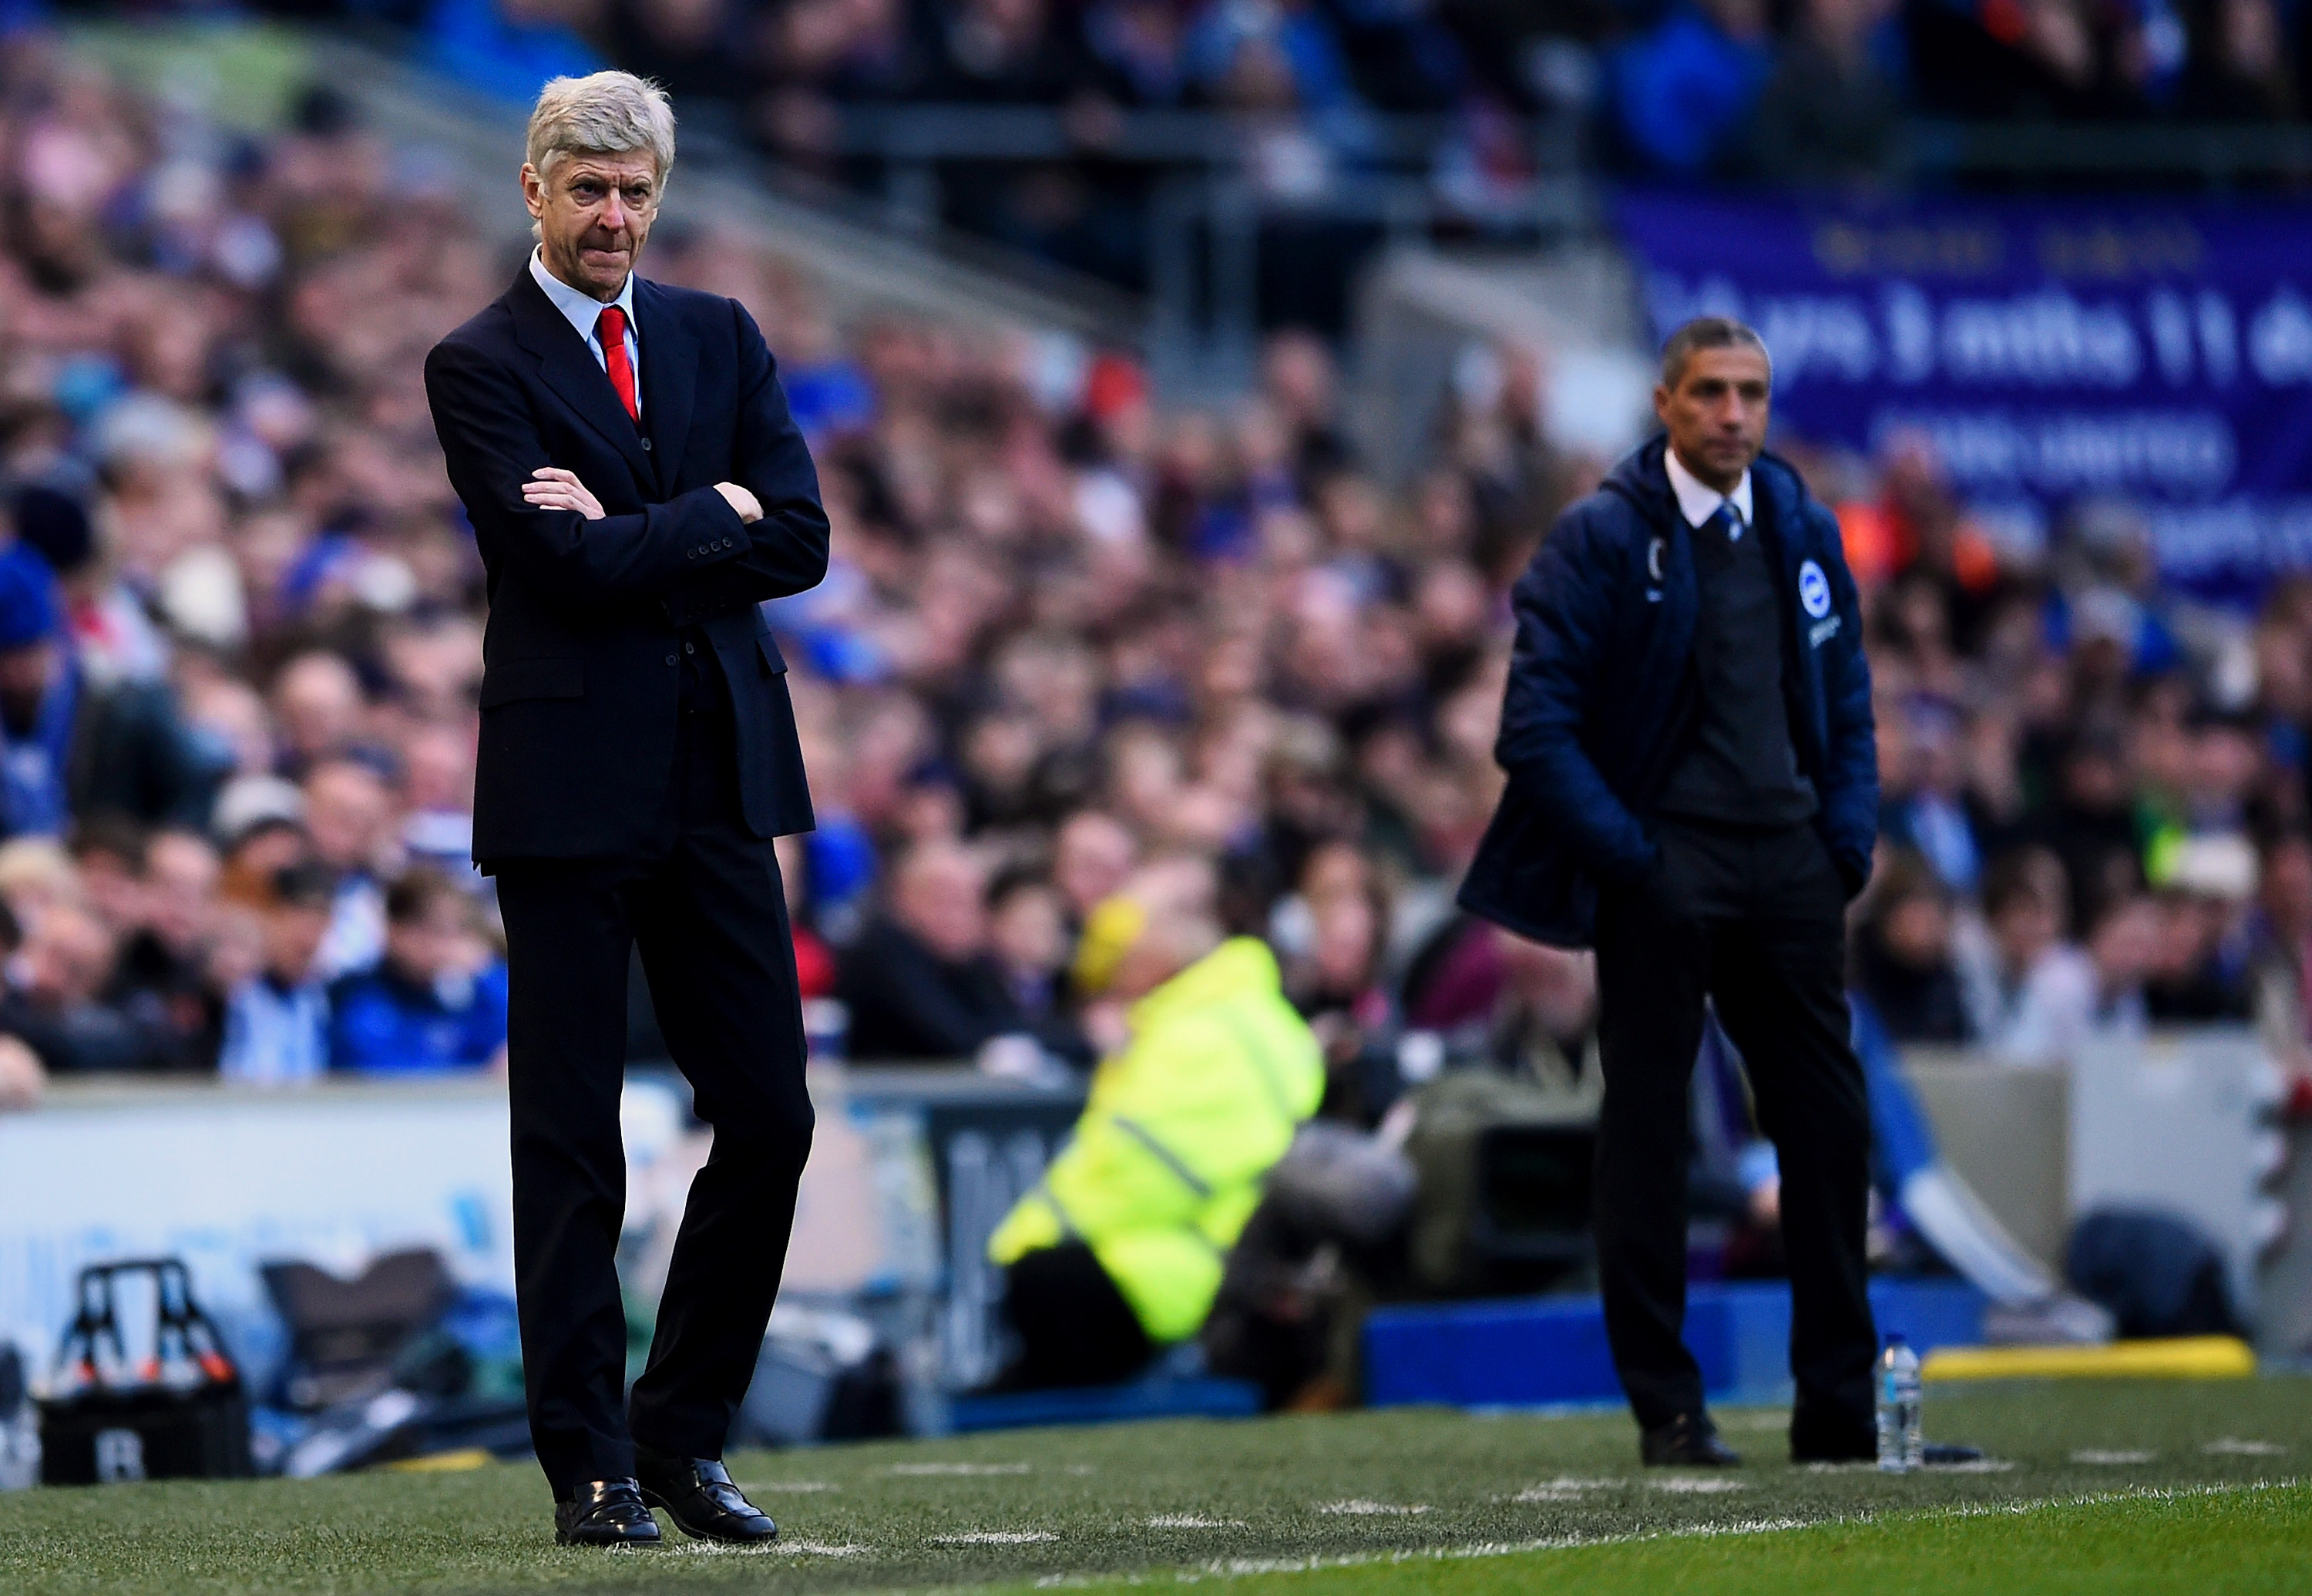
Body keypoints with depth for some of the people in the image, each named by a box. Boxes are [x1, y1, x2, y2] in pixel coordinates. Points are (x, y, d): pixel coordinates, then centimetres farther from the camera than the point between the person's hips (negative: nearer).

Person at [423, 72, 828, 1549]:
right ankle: (592, 1470, 5)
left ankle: (681, 1436, 16)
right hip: (572, 787, -5)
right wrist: (714, 513, -4)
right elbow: (573, 567, -15)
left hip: (722, 774, 5)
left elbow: (799, 543, 1)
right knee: (571, 1144, 0)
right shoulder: (481, 365, -2)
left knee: (770, 1118, 3)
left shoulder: (723, 340, 13)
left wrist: (630, 535, -9)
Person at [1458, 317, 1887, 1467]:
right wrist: (1623, 855, -13)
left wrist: (1849, 836, 6)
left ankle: (1840, 1406, 11)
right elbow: (1537, 725, -9)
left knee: (1830, 1124, 3)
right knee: (1646, 1133, 0)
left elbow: (1847, 701, 20)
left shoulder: (1804, 532, 11)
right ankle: (1666, 1408, 6)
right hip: (1661, 863, -5)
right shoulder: (1599, 540, -6)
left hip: (1787, 858, 5)